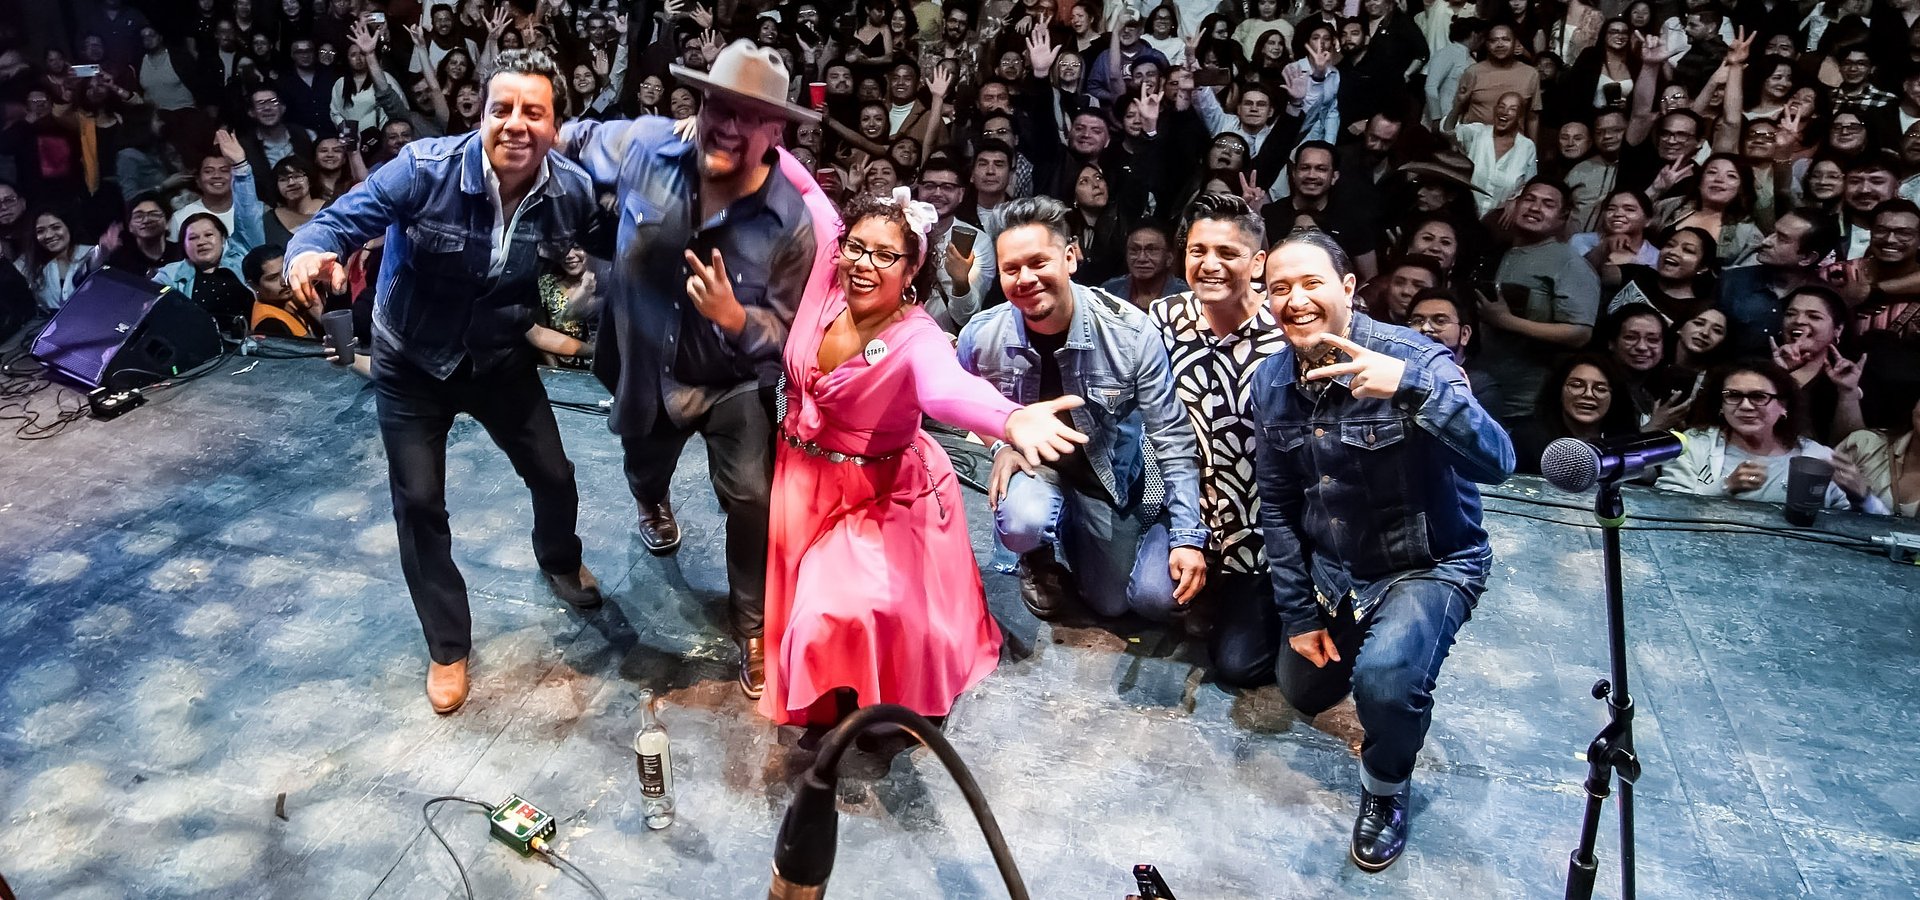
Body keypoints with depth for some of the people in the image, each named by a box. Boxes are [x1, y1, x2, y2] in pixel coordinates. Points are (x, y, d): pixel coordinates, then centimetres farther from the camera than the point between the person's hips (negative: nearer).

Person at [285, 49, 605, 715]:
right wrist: (310, 252, -48)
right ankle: (448, 646, 21)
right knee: (419, 501, 1)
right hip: (411, 362, -2)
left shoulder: (573, 192, -18)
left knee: (554, 475, 11)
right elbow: (343, 218, -28)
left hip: (502, 358, 3)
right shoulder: (425, 169, -28)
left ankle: (559, 561, 48)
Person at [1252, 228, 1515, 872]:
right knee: (1302, 692, 20)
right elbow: (1276, 503, 1)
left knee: (1384, 680, -32)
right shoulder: (1271, 381, -7)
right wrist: (1298, 612, 0)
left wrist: (1412, 387, -53)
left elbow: (1497, 462, -39)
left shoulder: (1415, 359, -24)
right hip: (1331, 570, 6)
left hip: (1429, 565, -6)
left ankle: (1386, 788, 1)